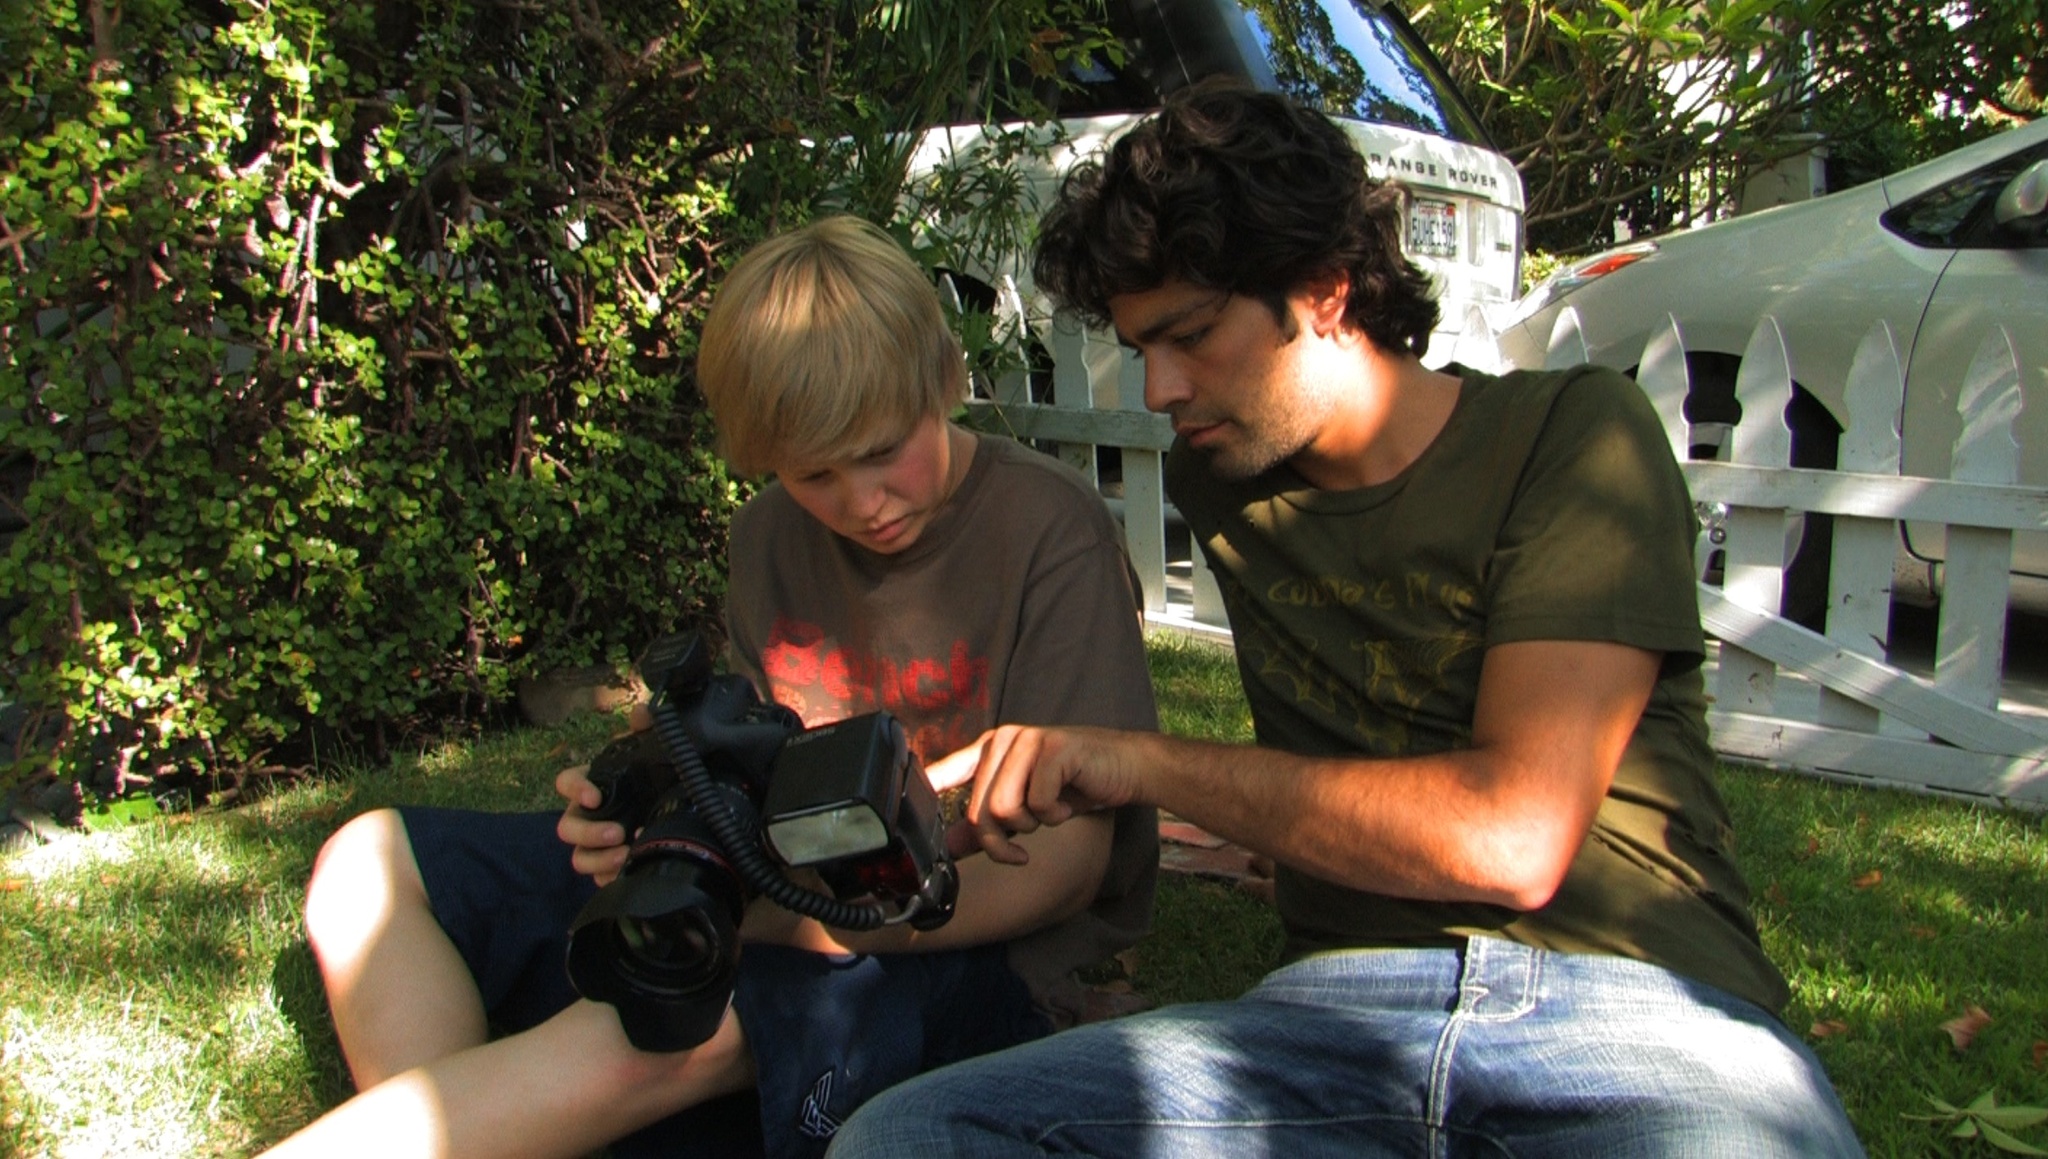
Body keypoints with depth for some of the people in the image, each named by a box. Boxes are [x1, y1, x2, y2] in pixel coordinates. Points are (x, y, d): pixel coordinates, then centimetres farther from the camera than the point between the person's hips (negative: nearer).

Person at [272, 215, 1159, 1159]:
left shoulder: (1050, 532, -13)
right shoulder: (773, 535, 8)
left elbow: (1062, 864, -17)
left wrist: (786, 919, -28)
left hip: (973, 946, -7)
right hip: (799, 902, 7)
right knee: (373, 862, 0)